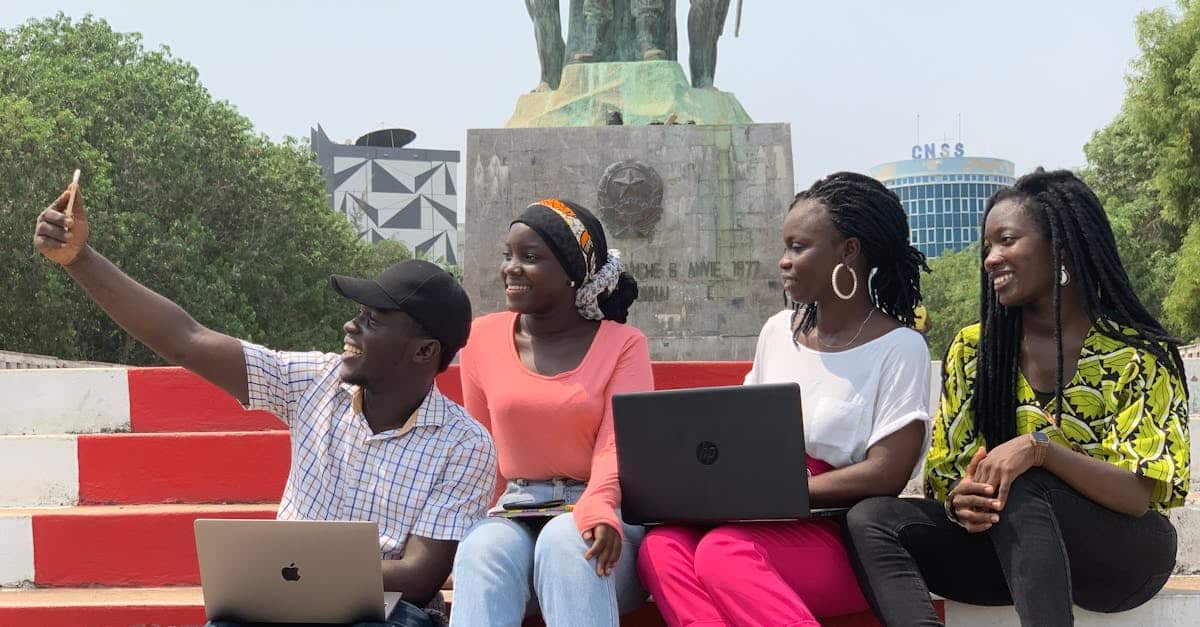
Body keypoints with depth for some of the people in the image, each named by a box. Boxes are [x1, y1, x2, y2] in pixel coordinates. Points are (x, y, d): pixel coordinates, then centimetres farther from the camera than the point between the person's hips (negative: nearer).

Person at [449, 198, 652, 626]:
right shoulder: (483, 338, 11)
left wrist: (598, 506, -31)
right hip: (513, 514, 2)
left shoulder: (623, 343, 4)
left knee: (565, 540, -36)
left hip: (599, 513, -2)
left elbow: (616, 444, -10)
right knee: (484, 547, -33)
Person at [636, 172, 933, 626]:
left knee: (722, 551, -35)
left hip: (845, 537, -6)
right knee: (661, 546, -26)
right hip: (762, 523, 6)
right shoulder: (778, 331, 15)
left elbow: (886, 475, -12)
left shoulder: (898, 348, -3)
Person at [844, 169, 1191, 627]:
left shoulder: (1137, 354, -5)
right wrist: (958, 500, -21)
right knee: (870, 519, -23)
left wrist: (1039, 447, -30)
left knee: (1019, 487, -37)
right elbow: (943, 475, 5)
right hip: (1009, 545, 4)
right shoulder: (971, 350, 5)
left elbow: (1140, 495, -13)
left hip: (1121, 550, -3)